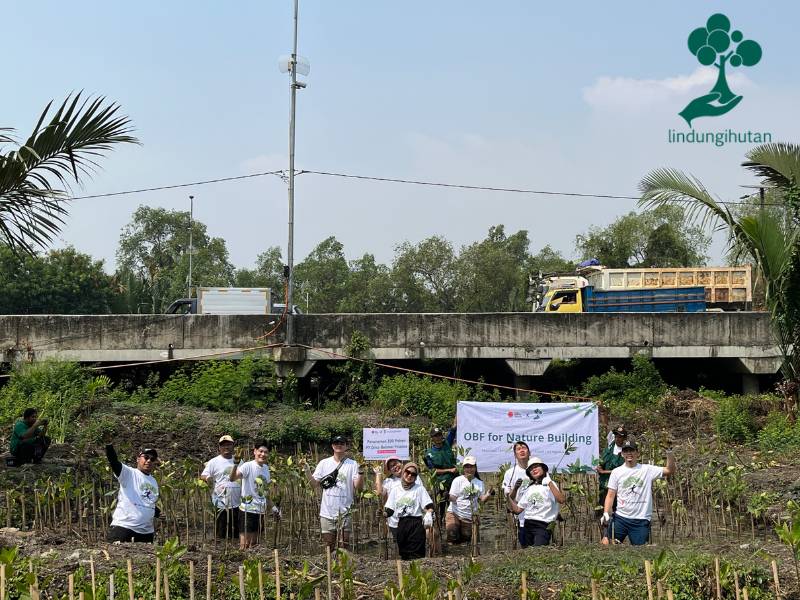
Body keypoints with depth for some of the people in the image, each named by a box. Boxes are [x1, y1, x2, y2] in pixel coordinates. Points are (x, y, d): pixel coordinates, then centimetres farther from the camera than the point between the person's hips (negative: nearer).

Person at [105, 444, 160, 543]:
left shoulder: (154, 482, 17)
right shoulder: (129, 474, -4)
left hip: (146, 531, 7)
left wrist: (157, 512, 12)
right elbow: (113, 462, -23)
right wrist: (109, 445, -40)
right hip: (123, 527, -7)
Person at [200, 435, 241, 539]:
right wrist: (207, 478, -27)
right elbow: (203, 476, -5)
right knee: (220, 535, 0)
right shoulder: (214, 462, 0)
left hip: (237, 503, 3)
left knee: (235, 534, 10)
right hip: (220, 503, -3)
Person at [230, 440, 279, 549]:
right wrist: (236, 463, -46)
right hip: (248, 510, -8)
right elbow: (232, 478, -31)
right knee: (244, 544, -10)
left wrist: (273, 507, 22)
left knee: (254, 544, 12)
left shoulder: (266, 468, 10)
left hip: (260, 511, 8)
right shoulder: (248, 466, -13)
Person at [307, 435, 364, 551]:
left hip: (345, 512, -2)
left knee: (344, 548, 2)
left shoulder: (352, 464, 0)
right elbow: (315, 484, 5)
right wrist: (306, 471, -8)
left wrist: (361, 473, -21)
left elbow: (358, 487, -6)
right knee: (328, 547, 9)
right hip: (327, 512, 2)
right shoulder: (324, 463, 7)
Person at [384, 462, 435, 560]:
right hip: (401, 525, 4)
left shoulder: (419, 489, 6)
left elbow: (429, 507, -3)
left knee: (416, 555, -10)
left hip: (416, 524, -4)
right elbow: (389, 510, 12)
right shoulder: (395, 490, 15)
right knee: (404, 555, 6)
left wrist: (428, 514, -25)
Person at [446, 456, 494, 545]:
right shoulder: (458, 480, -4)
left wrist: (488, 495, -13)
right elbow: (453, 498, -10)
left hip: (469, 517, 4)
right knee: (453, 537, -18)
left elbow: (481, 500, 6)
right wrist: (447, 497, -33)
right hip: (454, 514, -4)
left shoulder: (479, 483, 9)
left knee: (466, 538, 6)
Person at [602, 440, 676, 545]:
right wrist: (606, 513, -8)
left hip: (641, 520, -1)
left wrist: (669, 453, -19)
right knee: (606, 543, -10)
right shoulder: (616, 472, 6)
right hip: (620, 517, 1)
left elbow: (670, 470, -4)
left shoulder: (647, 470, 3)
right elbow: (610, 495, 6)